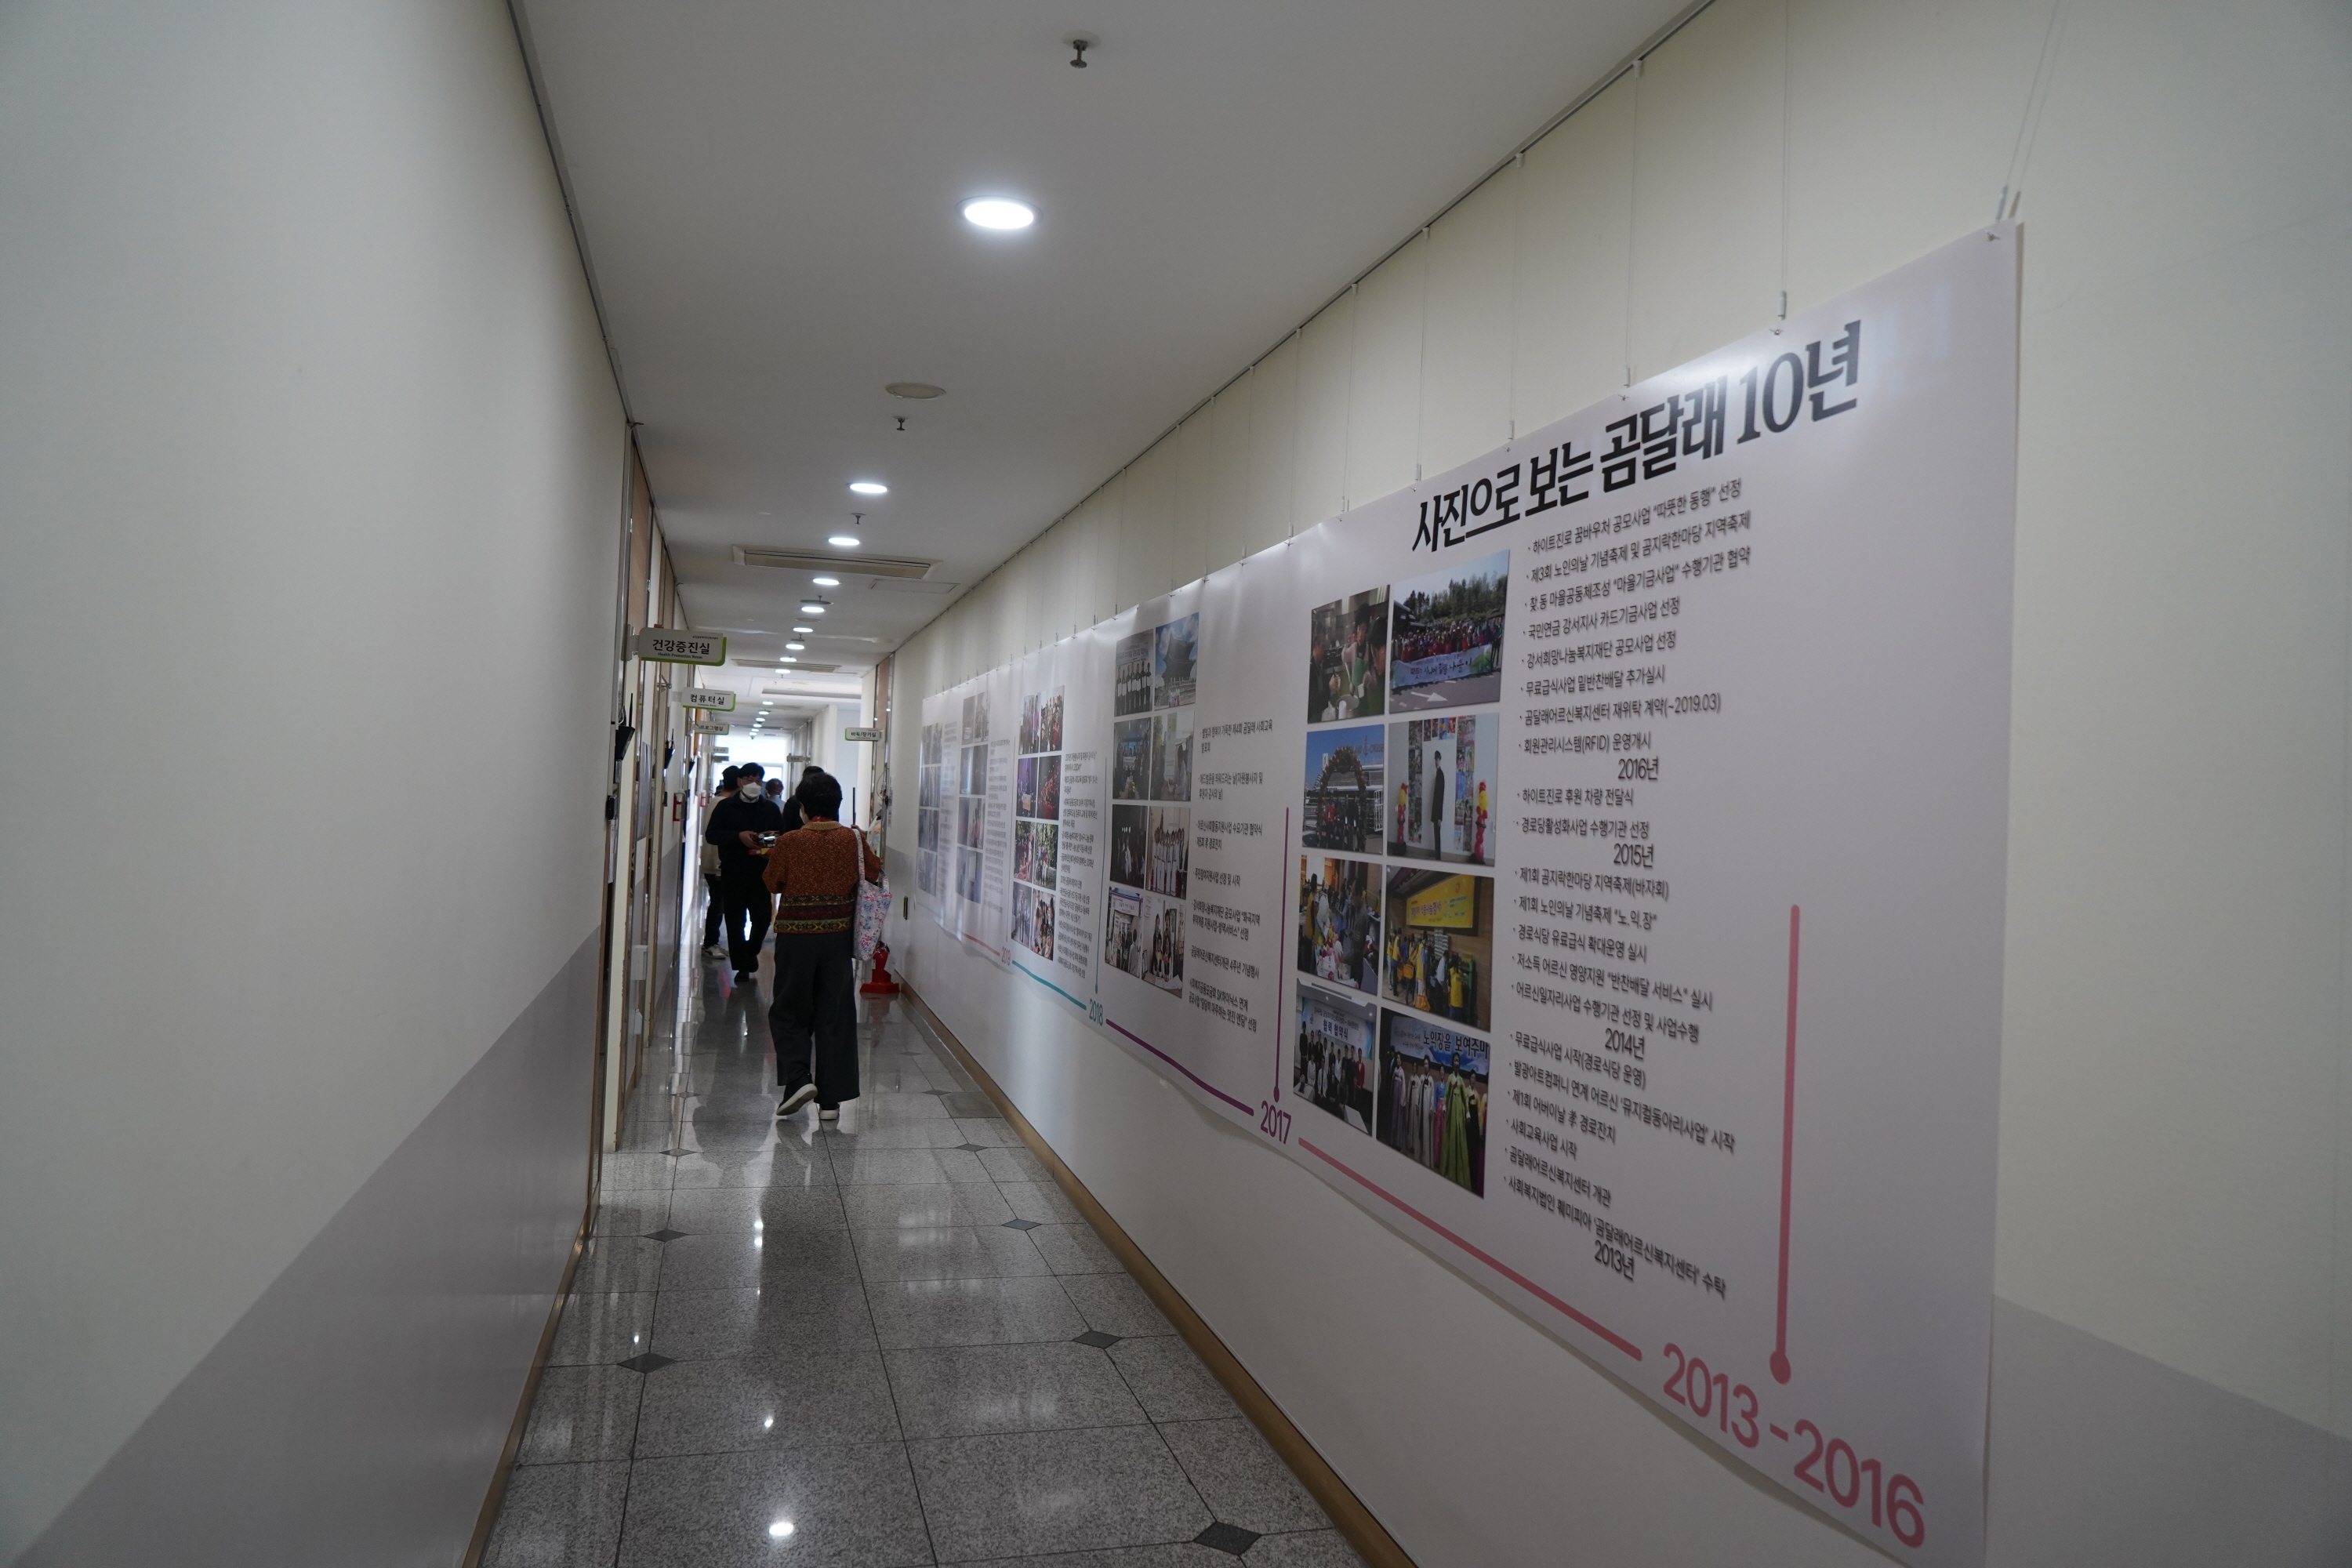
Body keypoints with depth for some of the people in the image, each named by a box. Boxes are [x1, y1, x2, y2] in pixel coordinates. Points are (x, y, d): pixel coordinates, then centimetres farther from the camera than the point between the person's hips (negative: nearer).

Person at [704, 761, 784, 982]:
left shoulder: (771, 808, 10)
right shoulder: (726, 807, 2)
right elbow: (711, 835, -4)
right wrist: (739, 837, -17)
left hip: (762, 873, 2)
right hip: (733, 873, -1)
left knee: (762, 918, 1)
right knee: (735, 920, 1)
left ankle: (751, 952, 30)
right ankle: (742, 965, 11)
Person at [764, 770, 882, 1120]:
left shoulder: (790, 842, -10)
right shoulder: (853, 840, -4)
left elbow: (772, 884, 2)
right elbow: (875, 874, 9)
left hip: (796, 937, -2)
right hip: (839, 937, 2)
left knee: (788, 1013, 13)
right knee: (835, 1016, 8)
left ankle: (798, 1078, -6)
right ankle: (831, 1100, 9)